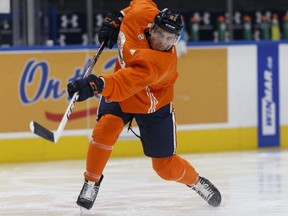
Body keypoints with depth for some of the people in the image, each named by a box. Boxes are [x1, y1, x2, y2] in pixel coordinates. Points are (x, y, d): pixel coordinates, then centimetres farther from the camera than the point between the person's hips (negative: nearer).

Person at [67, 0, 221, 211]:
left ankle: (196, 181, 35)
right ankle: (92, 181, -8)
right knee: (106, 127, -25)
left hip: (153, 104, -4)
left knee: (165, 166, 3)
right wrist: (116, 19, -4)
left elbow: (125, 83, -54)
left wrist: (97, 84, -69)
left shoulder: (163, 63, -40)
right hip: (118, 91, 4)